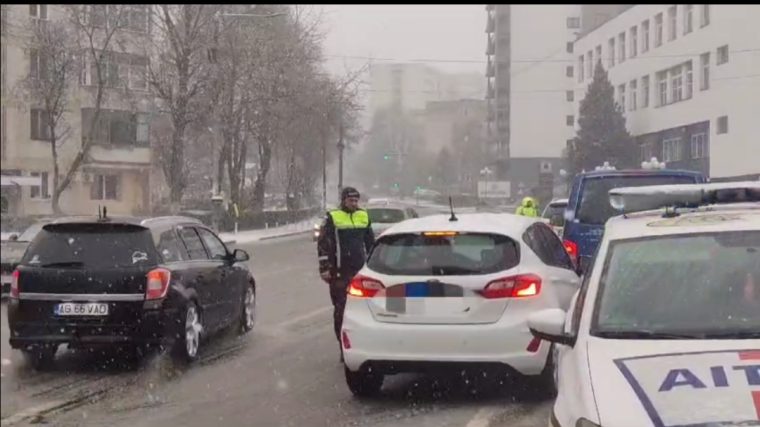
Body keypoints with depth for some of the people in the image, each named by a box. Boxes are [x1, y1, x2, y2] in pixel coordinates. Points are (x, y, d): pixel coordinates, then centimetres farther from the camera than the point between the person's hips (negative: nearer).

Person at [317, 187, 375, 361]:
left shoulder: (363, 216, 12)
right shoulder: (332, 218, -3)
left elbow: (370, 242, 22)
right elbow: (323, 244, -4)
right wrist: (324, 268, -9)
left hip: (360, 270, 4)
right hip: (340, 273, -4)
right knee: (341, 309, -2)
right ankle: (343, 347, 2)